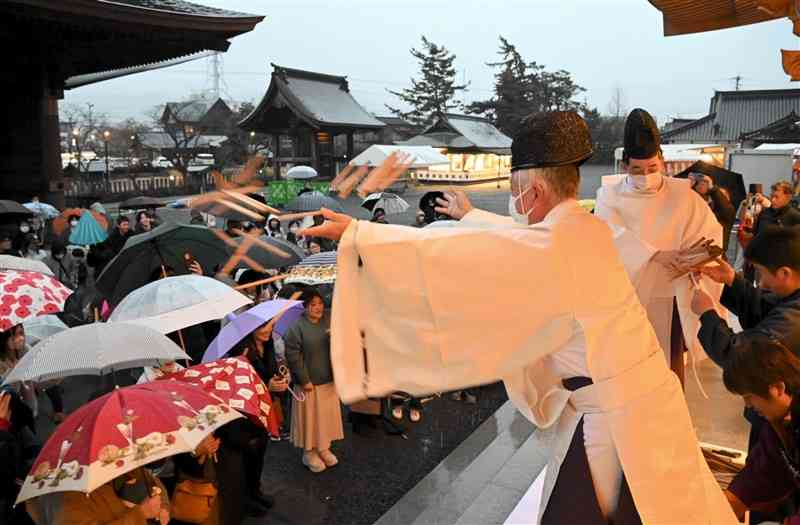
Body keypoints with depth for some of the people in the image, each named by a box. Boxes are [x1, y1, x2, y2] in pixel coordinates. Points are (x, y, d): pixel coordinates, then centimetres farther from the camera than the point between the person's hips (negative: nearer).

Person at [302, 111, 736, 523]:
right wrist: (471, 216, 39)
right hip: (636, 398, 9)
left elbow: (442, 254, -25)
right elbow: (517, 237, 24)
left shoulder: (554, 245, -25)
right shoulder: (581, 228, 3)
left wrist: (357, 233, -16)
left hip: (615, 413, -8)